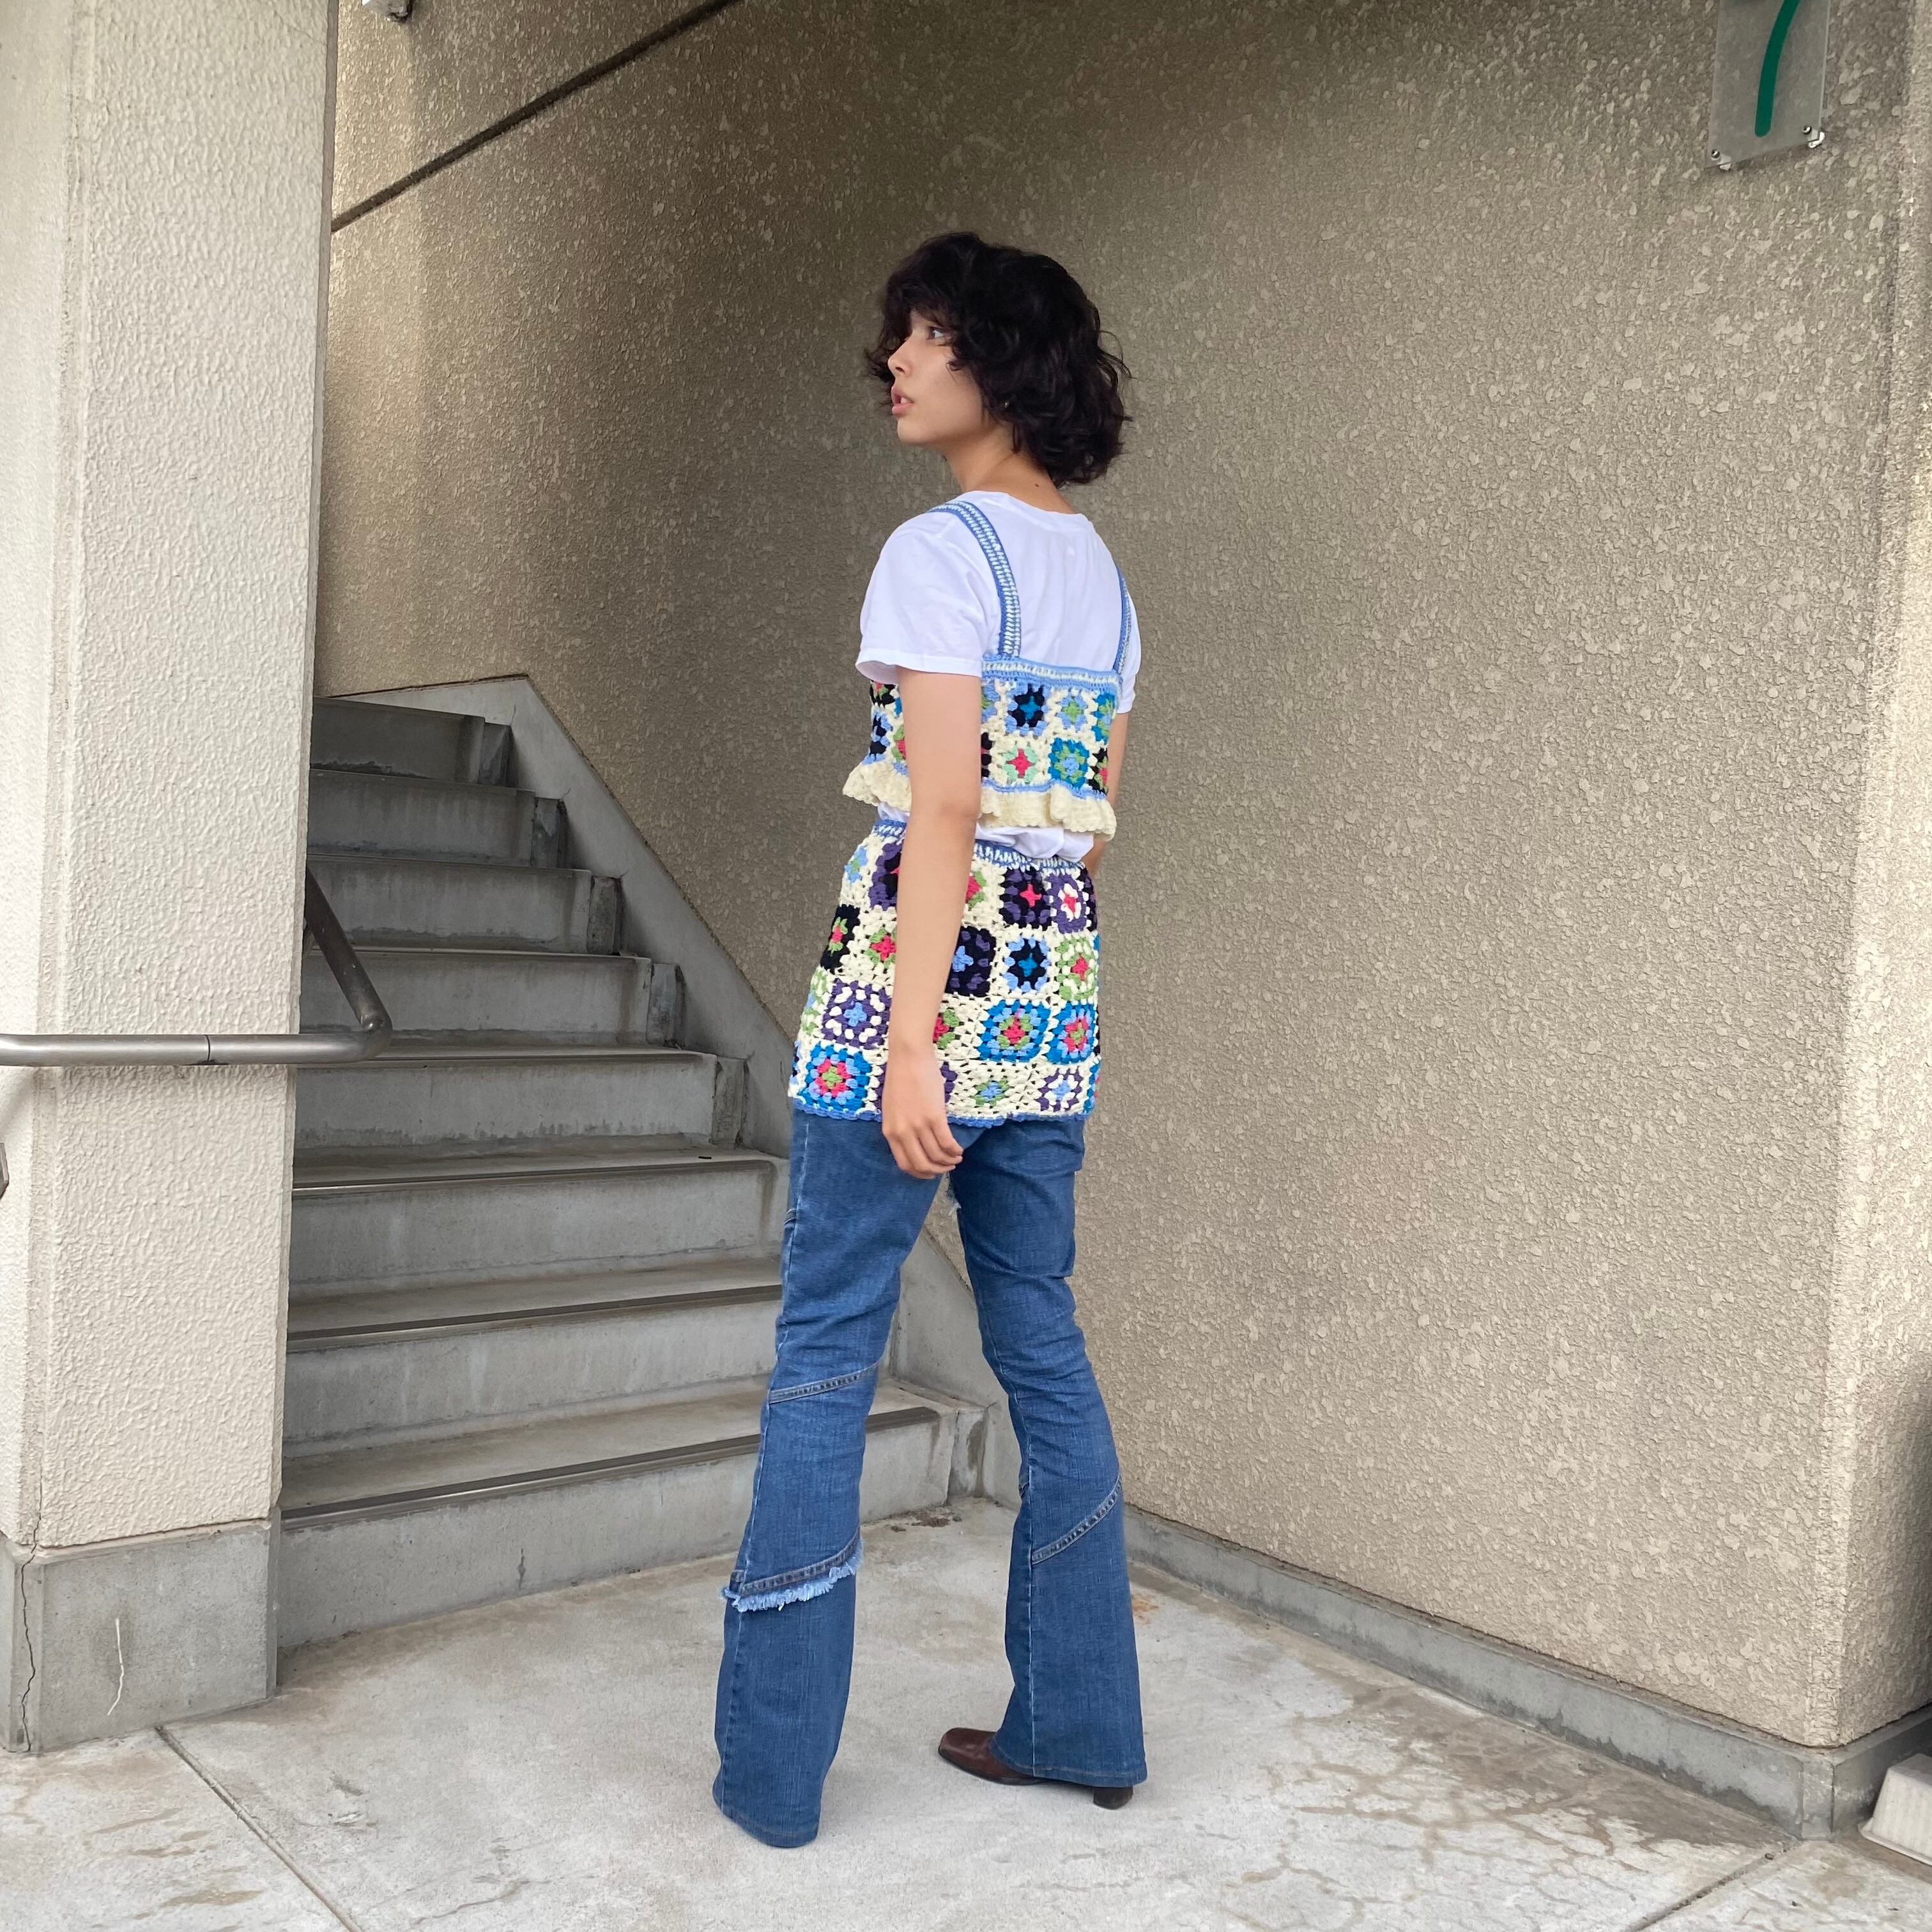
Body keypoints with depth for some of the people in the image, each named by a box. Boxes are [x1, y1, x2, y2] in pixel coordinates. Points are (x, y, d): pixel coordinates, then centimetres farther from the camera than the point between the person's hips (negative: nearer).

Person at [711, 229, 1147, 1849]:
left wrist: (911, 1039, -18)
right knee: (1042, 1345, 14)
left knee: (827, 1356, 2)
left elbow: (944, 814, -17)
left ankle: (772, 1764, 12)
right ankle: (1081, 1721, 24)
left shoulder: (940, 554, -9)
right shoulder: (1105, 576, 15)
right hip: (1057, 990, 8)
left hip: (926, 975, -8)